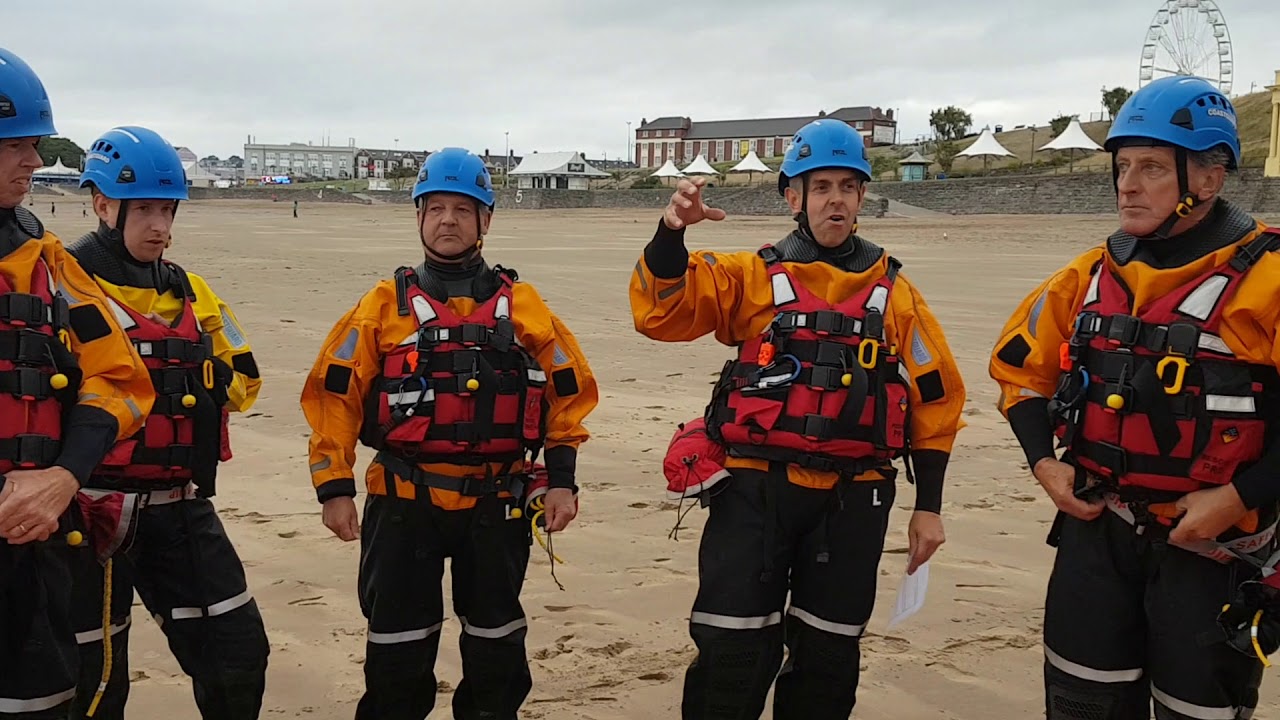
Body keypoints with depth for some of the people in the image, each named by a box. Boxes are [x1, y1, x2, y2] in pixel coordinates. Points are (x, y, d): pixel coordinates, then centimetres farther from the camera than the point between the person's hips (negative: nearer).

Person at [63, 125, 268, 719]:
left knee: (238, 650, 8)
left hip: (180, 505, 6)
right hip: (97, 506, -5)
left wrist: (207, 384, -3)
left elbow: (243, 378, 17)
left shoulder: (190, 292, 13)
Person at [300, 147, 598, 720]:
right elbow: (334, 394, 0)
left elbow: (569, 391, 7)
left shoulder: (522, 306, 5)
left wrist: (562, 478, 0)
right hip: (402, 503, -1)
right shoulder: (384, 306, 2)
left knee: (496, 646, 14)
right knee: (397, 649, 8)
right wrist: (334, 486, -5)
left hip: (497, 506, 1)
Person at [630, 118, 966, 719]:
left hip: (851, 502, 2)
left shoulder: (893, 290, 8)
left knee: (827, 660, 12)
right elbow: (660, 311, -10)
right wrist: (671, 232, -27)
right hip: (755, 491, -2)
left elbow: (935, 395, 10)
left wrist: (929, 505, 7)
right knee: (731, 658, -2)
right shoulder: (750, 276, 3)